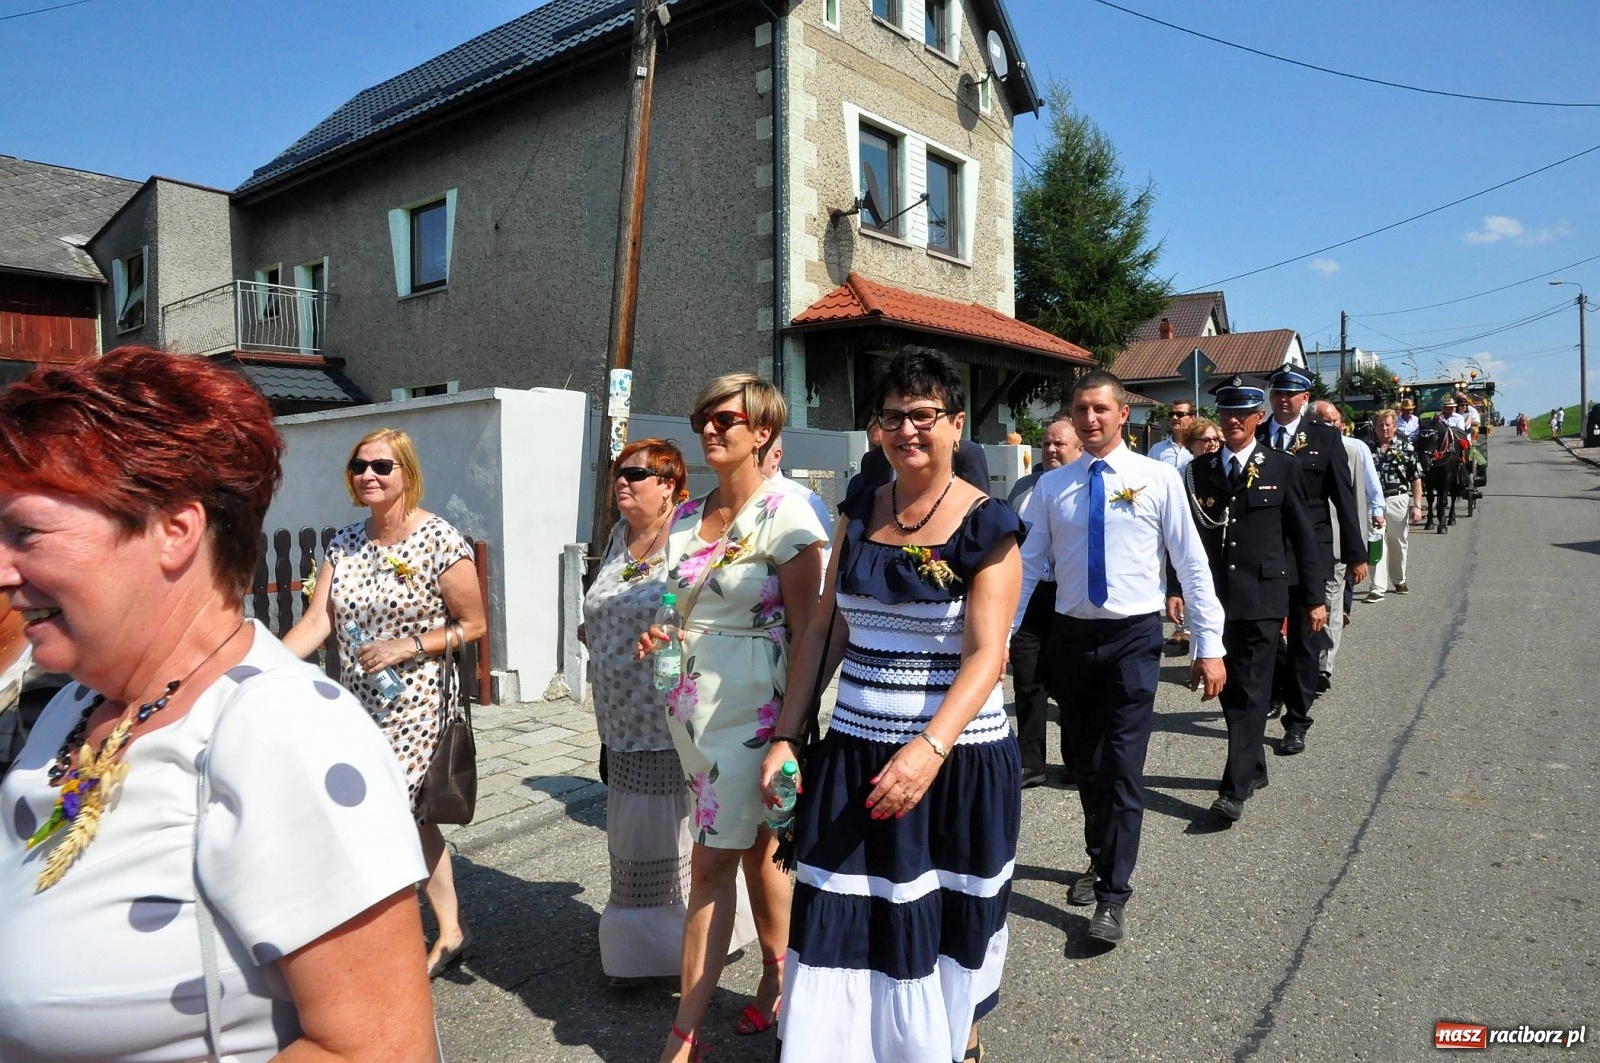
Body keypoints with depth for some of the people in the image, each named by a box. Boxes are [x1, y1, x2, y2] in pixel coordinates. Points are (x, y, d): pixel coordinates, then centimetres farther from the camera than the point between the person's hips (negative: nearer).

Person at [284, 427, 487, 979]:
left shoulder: (440, 541, -12)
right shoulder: (345, 541, 6)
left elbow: (473, 624, -8)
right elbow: (316, 622, -1)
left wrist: (408, 647, -18)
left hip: (414, 705, -6)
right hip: (358, 706, 6)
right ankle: (450, 932, 31)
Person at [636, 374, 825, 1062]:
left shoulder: (785, 517, -11)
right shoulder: (685, 517, 9)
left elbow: (807, 632, -13)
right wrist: (658, 633, -1)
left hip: (750, 709, -6)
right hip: (691, 702, 6)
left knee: (713, 862, -2)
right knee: (755, 848, 17)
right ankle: (776, 983, 35)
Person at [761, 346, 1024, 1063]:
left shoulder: (986, 526, -8)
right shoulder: (858, 513, 6)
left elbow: (986, 654, -16)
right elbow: (822, 631, 7)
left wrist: (930, 747, -29)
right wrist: (786, 737, 1)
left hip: (957, 757, -3)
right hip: (853, 753, 4)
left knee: (944, 926, 14)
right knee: (841, 926, 6)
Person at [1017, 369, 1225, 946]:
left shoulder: (1158, 478, -4)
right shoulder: (1052, 486, 4)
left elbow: (1192, 564, -3)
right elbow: (1029, 564, 5)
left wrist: (1210, 646, -7)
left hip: (1133, 637, -3)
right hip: (1072, 635, 3)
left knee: (1122, 768, -4)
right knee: (1086, 764, 15)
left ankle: (1112, 897, 8)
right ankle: (1101, 862, 37)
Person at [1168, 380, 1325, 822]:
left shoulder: (1283, 468, 1)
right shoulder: (1199, 470, 7)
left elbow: (1303, 535, 3)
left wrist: (1315, 595, 2)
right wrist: (1174, 589, 0)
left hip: (1262, 597, -3)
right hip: (1215, 596, 3)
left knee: (1251, 691, -5)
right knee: (1230, 689, 12)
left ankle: (1235, 788, -4)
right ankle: (1254, 768, 30)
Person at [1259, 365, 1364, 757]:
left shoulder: (1325, 437, 1)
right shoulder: (1255, 437, 4)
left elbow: (1344, 497, 1)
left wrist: (1355, 553, 0)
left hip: (1310, 550, -1)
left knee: (1304, 636, 3)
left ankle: (1297, 721, 12)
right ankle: (1281, 687, 38)